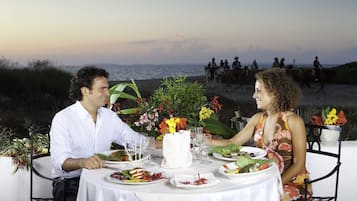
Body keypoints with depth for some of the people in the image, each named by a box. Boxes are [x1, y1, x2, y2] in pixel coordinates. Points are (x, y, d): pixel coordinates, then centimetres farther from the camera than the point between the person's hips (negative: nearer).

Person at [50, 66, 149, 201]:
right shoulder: (62, 119, -9)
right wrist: (82, 162, -41)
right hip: (70, 184, -5)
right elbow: (60, 161, -20)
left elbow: (135, 139, 18)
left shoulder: (110, 116, 11)